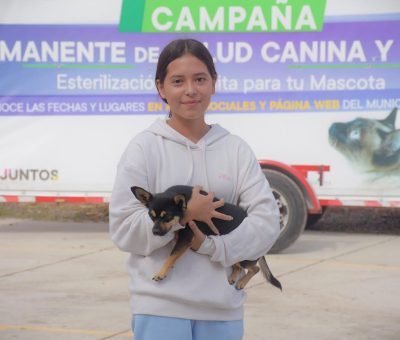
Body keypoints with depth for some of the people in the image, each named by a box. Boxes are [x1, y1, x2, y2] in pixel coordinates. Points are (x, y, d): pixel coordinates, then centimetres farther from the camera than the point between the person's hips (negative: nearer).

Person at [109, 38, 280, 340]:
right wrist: (182, 213, -17)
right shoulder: (144, 148, -2)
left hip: (223, 308, 3)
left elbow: (267, 219, -3)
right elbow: (123, 229, -6)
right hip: (161, 307, -3)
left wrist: (211, 245, -15)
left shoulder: (236, 149, 6)